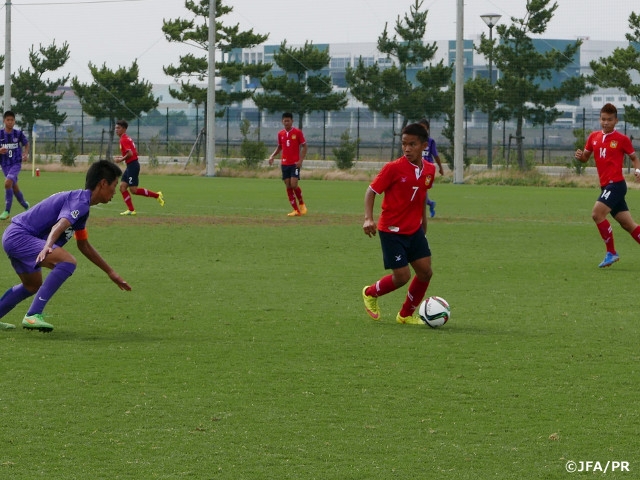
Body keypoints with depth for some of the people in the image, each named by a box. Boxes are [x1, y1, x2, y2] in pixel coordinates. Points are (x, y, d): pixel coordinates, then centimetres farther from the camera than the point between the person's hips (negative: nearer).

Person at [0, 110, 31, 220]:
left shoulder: (19, 133, -4)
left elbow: (26, 144, 14)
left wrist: (26, 154, -3)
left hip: (16, 163, -3)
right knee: (14, 187, 12)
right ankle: (25, 205, 38)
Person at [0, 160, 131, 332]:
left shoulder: (81, 204, 18)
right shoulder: (80, 201, -15)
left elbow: (84, 245, 28)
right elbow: (60, 225, -34)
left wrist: (110, 272, 32)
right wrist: (47, 247, -52)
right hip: (19, 236, -11)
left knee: (33, 286, 30)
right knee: (68, 262, -27)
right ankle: (33, 315, -29)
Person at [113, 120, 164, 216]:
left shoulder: (124, 139, -14)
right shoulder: (127, 138, 17)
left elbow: (130, 153, -24)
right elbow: (134, 153, 21)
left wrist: (121, 160, -12)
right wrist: (122, 157, 16)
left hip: (132, 165, -10)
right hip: (130, 165, 10)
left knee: (133, 190, -8)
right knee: (122, 187, 5)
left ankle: (157, 195, 1)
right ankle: (131, 210, 3)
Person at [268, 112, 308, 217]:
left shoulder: (298, 132, -5)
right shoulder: (280, 134, 8)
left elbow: (304, 146, -3)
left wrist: (301, 160, -13)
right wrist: (272, 156, 3)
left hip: (295, 164, -5)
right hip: (284, 164, 5)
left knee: (294, 185, -15)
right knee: (288, 187, 0)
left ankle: (301, 204, 10)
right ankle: (296, 210, 5)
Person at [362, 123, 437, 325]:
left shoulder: (429, 170, -1)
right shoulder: (394, 168, -18)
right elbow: (372, 191, -14)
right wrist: (368, 218, -27)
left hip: (415, 230, 6)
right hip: (392, 230, -6)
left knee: (425, 272, 1)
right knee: (402, 276, -7)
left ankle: (406, 314, 20)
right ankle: (371, 293, 22)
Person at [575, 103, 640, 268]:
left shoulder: (622, 139, -4)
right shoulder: (594, 137, 11)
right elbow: (585, 157, 18)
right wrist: (580, 156, -5)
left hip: (616, 184, -6)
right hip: (605, 186, 6)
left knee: (597, 214, -18)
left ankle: (611, 253, -8)